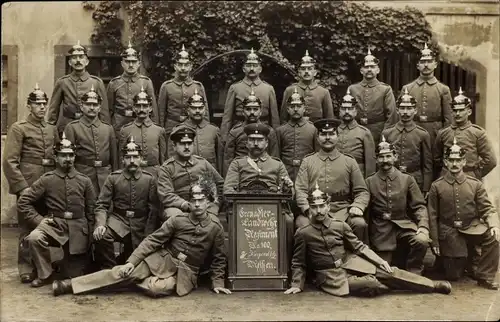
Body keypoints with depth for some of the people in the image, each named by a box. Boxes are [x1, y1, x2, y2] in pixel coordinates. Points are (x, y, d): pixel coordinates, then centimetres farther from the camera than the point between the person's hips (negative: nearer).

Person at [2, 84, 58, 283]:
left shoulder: (52, 129, 14)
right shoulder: (18, 128, -2)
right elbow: (9, 162, -8)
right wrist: (22, 187, -15)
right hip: (28, 186, -5)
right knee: (27, 229, 0)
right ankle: (26, 269, 9)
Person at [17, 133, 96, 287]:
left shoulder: (84, 180, 3)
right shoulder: (46, 180, -1)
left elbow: (91, 210, 7)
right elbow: (23, 202, 0)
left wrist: (90, 234, 3)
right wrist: (39, 220, -10)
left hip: (77, 227, 1)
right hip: (54, 224, -1)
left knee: (76, 274, 1)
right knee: (34, 238, -34)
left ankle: (68, 261, 40)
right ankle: (45, 275, -10)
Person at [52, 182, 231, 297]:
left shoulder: (215, 227, -5)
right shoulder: (177, 220, -2)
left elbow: (219, 258, 6)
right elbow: (153, 241, -3)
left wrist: (217, 282, 0)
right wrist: (132, 261, -12)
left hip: (185, 272, -1)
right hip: (163, 259, 1)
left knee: (157, 289, -34)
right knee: (124, 272, -18)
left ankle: (139, 281, 0)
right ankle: (70, 285, -16)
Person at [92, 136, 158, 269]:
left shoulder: (150, 179, -2)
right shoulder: (113, 178, -1)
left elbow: (153, 209, -4)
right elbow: (102, 204, -4)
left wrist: (147, 236, -10)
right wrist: (100, 224, -24)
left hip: (140, 224, 1)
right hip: (118, 219, -1)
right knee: (101, 236, -30)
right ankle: (110, 270, -12)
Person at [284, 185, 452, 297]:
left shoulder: (340, 225, 2)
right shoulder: (302, 233, -8)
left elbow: (359, 247, 8)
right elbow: (298, 263, 1)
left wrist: (380, 260, -1)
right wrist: (297, 285, -7)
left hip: (350, 263, 4)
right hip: (331, 275, -4)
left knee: (389, 272, -10)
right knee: (371, 284, -28)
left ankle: (433, 285, -2)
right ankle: (387, 287, 5)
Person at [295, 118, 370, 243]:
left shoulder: (349, 162, 14)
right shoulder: (307, 161, 13)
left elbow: (362, 192, 12)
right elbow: (300, 190, 4)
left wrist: (357, 206, -10)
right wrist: (308, 209, -15)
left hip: (342, 211, 1)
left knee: (359, 223, -29)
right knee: (301, 223, -32)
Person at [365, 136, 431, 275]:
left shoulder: (407, 179, 3)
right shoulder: (369, 182, 4)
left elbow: (419, 206, -3)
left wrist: (423, 227, -18)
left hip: (404, 225, 0)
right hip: (382, 232, 0)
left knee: (422, 241, -30)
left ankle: (412, 275, -8)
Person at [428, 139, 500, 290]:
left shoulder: (475, 184, 0)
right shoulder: (436, 186, -3)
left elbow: (487, 209, -1)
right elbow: (432, 216, 0)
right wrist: (435, 243, -2)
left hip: (473, 227, 1)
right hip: (449, 232, -1)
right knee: (453, 275, -2)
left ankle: (485, 277, -13)